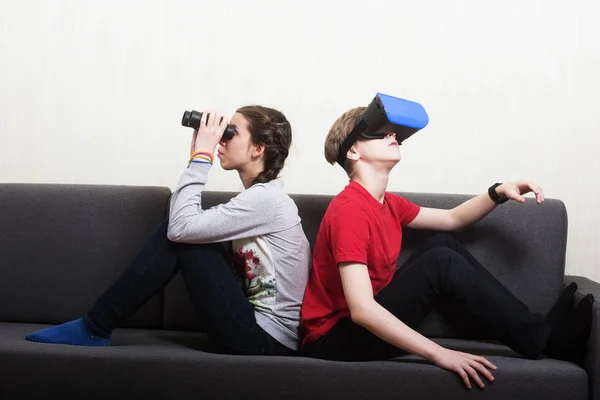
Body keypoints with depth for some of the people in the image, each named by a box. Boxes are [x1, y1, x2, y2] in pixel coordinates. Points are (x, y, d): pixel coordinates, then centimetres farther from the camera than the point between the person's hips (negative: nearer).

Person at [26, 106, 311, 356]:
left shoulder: (264, 198, -17)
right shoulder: (259, 196, 13)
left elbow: (182, 226, -21)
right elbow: (189, 224, 10)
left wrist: (202, 155, -15)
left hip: (265, 339, -9)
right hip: (258, 325, 9)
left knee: (177, 233, -12)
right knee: (173, 232, 3)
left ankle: (94, 329, -3)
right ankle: (95, 326, 6)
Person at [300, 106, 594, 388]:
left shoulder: (388, 204, 8)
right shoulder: (349, 210, -21)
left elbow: (452, 219, 23)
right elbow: (361, 310, -31)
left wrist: (499, 193, 5)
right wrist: (440, 354, -35)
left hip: (374, 323, 10)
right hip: (336, 341, -10)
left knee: (443, 245, 8)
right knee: (441, 262, -21)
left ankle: (538, 326, 8)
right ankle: (545, 339, -6)